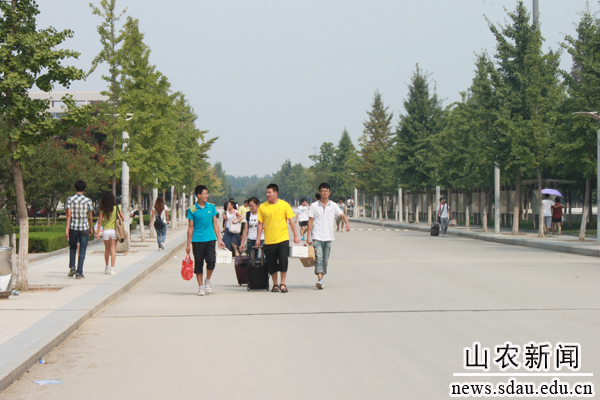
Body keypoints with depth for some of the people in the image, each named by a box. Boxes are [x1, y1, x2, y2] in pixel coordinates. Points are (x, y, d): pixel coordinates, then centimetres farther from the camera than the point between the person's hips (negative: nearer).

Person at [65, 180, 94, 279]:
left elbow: (69, 214, -8)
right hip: (84, 228, -1)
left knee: (72, 248, 21)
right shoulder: (88, 201, -2)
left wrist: (67, 228, -8)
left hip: (73, 227, 1)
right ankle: (79, 273, 1)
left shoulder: (70, 199, -2)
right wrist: (91, 228, 14)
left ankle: (72, 267, 7)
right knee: (82, 251, 3)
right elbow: (90, 216, 1)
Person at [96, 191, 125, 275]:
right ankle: (112, 268, -6)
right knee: (113, 249, 1)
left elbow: (100, 221, -3)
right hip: (114, 230, -1)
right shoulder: (116, 208, -6)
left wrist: (98, 232, 4)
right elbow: (123, 218, 0)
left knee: (107, 249, 16)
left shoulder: (103, 209, -5)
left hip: (105, 231, 1)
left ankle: (106, 267, 27)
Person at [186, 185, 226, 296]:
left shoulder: (211, 207, 7)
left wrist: (219, 239, 9)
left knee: (211, 260, -13)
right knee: (198, 264, 3)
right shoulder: (192, 210, -1)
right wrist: (189, 244, 1)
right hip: (197, 240, -1)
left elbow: (215, 224, 13)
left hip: (210, 239, 2)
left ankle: (208, 281, 12)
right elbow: (190, 227, 2)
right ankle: (200, 286, 16)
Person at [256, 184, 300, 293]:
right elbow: (260, 223, 6)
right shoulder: (262, 207, 2)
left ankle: (283, 283, 5)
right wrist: (258, 238, 2)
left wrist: (295, 236, 3)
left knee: (283, 260, -7)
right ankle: (275, 284, 18)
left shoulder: (284, 205, 1)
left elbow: (291, 221, 5)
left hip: (283, 239, -1)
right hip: (269, 240, 1)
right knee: (271, 263, 4)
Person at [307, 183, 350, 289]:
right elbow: (310, 221, 3)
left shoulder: (333, 206, 7)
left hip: (328, 237, 3)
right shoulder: (314, 206, 3)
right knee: (319, 257, -16)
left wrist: (347, 223, -21)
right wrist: (308, 236, -1)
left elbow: (342, 215, 0)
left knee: (325, 259, 6)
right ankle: (320, 280, -24)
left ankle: (321, 280, 17)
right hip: (317, 236, -3)